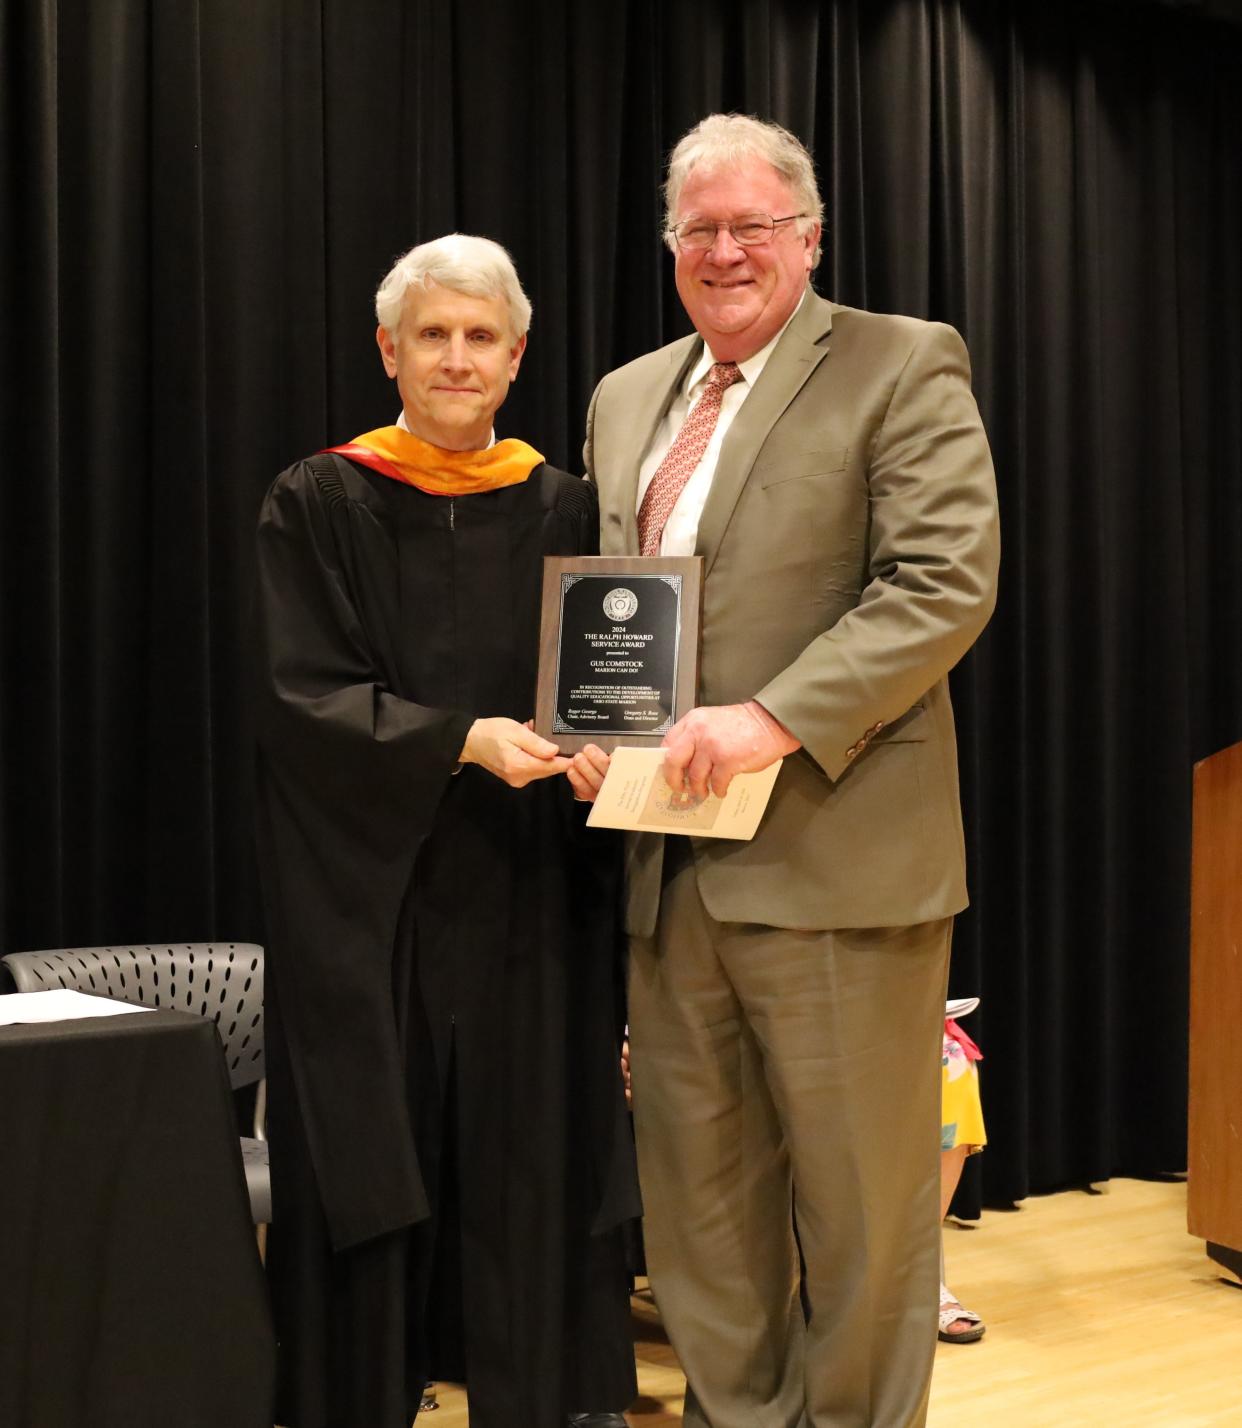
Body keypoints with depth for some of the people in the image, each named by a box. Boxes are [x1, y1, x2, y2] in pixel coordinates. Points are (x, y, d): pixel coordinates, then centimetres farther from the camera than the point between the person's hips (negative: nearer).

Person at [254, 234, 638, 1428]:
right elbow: (304, 699, -8)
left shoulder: (562, 510, 9)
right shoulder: (319, 505, 0)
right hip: (369, 897, -2)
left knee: (531, 1173, 3)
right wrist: (464, 740, -20)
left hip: (524, 901, 2)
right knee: (370, 1176, 1)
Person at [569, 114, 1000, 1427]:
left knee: (862, 1205, 4)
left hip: (834, 860, -6)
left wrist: (776, 718, -21)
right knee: (699, 1202, 12)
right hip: (666, 863, 6)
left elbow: (948, 581, -12)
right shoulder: (625, 400, 18)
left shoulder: (903, 368, -2)